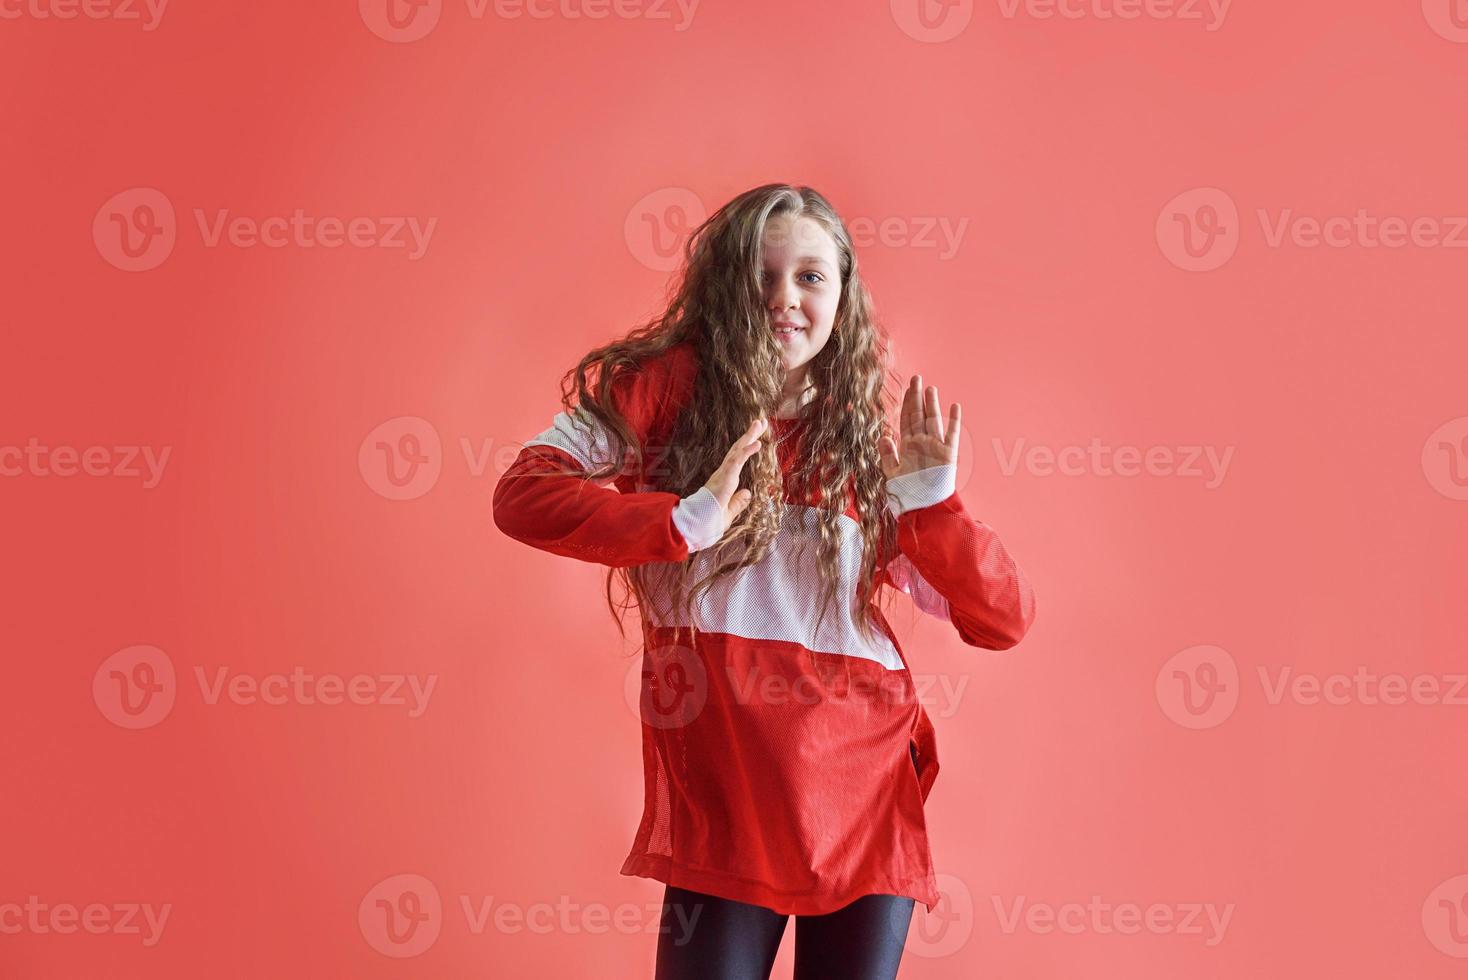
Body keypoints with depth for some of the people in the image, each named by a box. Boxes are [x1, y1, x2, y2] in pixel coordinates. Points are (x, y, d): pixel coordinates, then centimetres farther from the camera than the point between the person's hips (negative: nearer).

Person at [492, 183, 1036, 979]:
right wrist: (684, 521, -23)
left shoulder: (865, 451, 11)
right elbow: (522, 495, -12)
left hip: (867, 793, 3)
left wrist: (932, 502, -7)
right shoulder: (671, 386, 2)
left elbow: (1003, 621, 8)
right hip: (722, 795, -3)